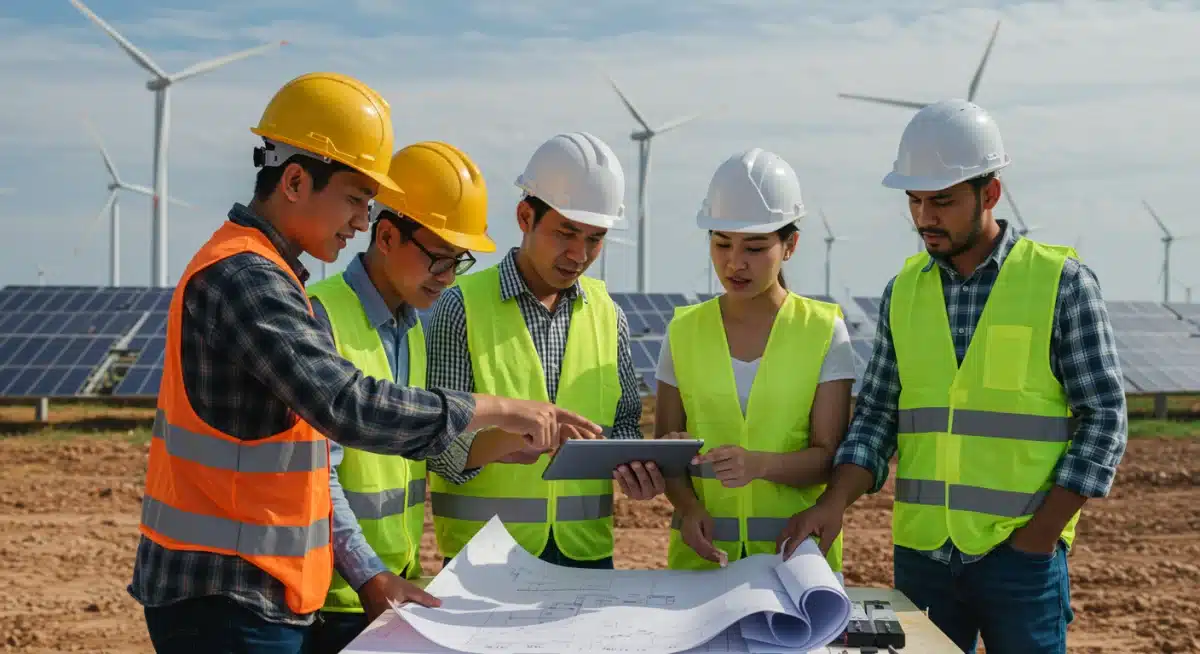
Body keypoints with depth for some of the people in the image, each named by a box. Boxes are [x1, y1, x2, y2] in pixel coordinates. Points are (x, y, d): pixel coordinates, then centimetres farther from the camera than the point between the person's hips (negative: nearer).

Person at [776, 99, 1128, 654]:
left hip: (1021, 554, -3)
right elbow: (877, 416, 7)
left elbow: (1103, 417, -5)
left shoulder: (1061, 283, -5)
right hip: (920, 554, 4)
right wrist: (834, 504, -9)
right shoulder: (904, 290, 7)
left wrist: (1041, 534, -11)